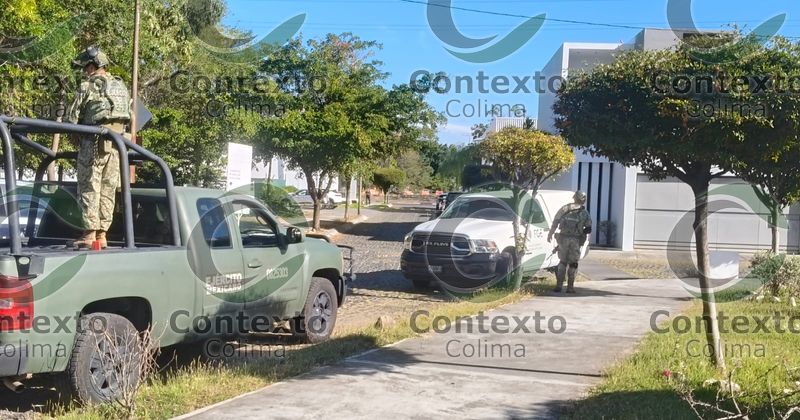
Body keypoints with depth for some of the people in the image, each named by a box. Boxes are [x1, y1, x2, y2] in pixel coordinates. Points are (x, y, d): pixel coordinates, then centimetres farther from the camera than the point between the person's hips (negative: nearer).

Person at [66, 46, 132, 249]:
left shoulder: (88, 86, -5)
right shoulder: (122, 87, 14)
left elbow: (72, 117, -4)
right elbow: (128, 117, 14)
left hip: (93, 143, -6)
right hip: (117, 142, 6)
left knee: (89, 188, -2)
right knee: (108, 190, 7)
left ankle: (90, 234, -4)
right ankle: (102, 234, 8)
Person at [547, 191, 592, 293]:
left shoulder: (565, 209, 4)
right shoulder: (585, 213, 3)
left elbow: (555, 222, 4)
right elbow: (589, 229, 2)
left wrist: (550, 234, 11)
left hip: (563, 239, 1)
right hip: (576, 240, -1)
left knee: (562, 262, 12)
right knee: (572, 263, 7)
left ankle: (559, 285, 6)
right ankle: (570, 287, 6)